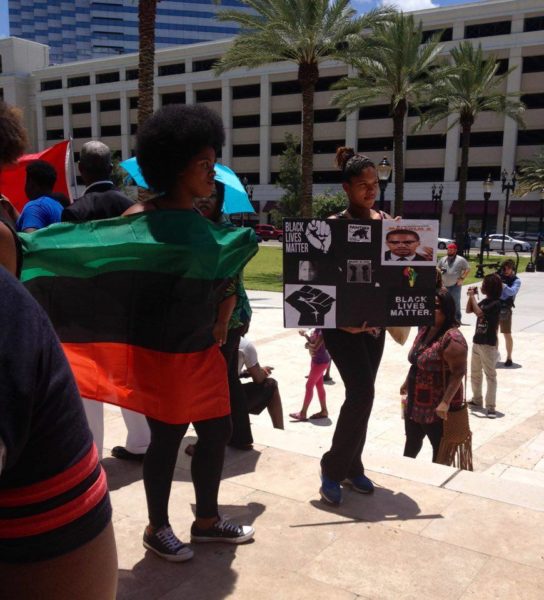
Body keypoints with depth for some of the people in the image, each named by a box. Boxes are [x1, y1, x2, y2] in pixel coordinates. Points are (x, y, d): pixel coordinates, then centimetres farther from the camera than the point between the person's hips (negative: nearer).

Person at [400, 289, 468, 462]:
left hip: (436, 407, -9)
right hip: (415, 403, 9)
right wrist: (407, 383, 25)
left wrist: (445, 402, -30)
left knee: (440, 450, 9)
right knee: (411, 444, 24)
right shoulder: (424, 330, 5)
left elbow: (458, 373, -26)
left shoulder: (452, 338, -23)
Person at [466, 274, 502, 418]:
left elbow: (478, 312, -27)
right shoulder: (485, 301, 8)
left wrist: (473, 296, -17)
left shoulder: (496, 303, -17)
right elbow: (468, 310, 15)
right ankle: (477, 400, 30)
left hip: (488, 344, -9)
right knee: (475, 373, 17)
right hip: (477, 341, 9)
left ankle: (490, 407, -1)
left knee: (490, 375, -3)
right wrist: (471, 296, 1)